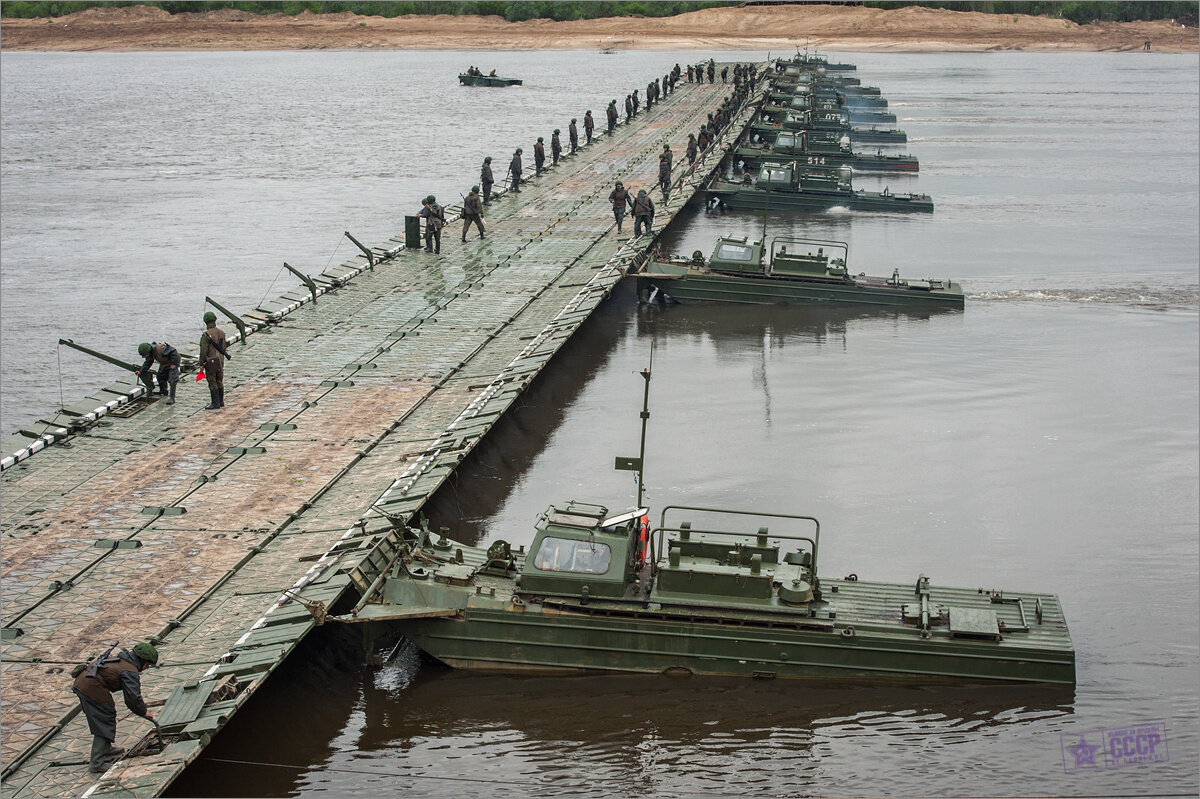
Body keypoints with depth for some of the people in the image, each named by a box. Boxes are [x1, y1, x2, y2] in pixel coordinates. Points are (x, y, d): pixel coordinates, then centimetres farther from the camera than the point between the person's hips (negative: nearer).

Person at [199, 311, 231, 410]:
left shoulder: (206, 335, -17)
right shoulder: (221, 332, 3)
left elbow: (203, 351, -16)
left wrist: (201, 364, -7)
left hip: (211, 362, -6)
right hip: (220, 361, 7)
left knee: (212, 383, 0)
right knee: (219, 382, 15)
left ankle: (215, 403, 2)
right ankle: (221, 401, 22)